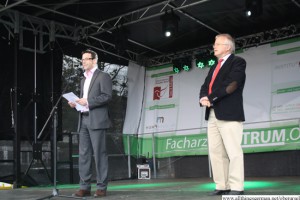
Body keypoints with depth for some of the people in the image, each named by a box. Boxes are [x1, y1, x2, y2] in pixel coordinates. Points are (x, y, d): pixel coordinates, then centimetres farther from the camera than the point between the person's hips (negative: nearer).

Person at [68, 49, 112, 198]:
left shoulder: (103, 77, 1)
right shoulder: (83, 80, 24)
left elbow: (107, 96, -11)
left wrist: (88, 101, -17)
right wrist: (75, 103, 7)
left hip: (96, 120, -7)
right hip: (83, 120, 7)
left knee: (99, 154, -5)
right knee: (83, 154, 4)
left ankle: (101, 187, 0)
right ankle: (84, 187, 7)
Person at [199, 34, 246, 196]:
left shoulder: (238, 62, 1)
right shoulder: (213, 68, 26)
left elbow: (231, 84, -14)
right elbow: (205, 87, 17)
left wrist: (211, 98, -14)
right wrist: (203, 98, -6)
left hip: (229, 114, -8)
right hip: (212, 115, 8)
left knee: (233, 152, -8)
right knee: (216, 152, 5)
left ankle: (236, 188, -6)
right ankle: (222, 186, 9)